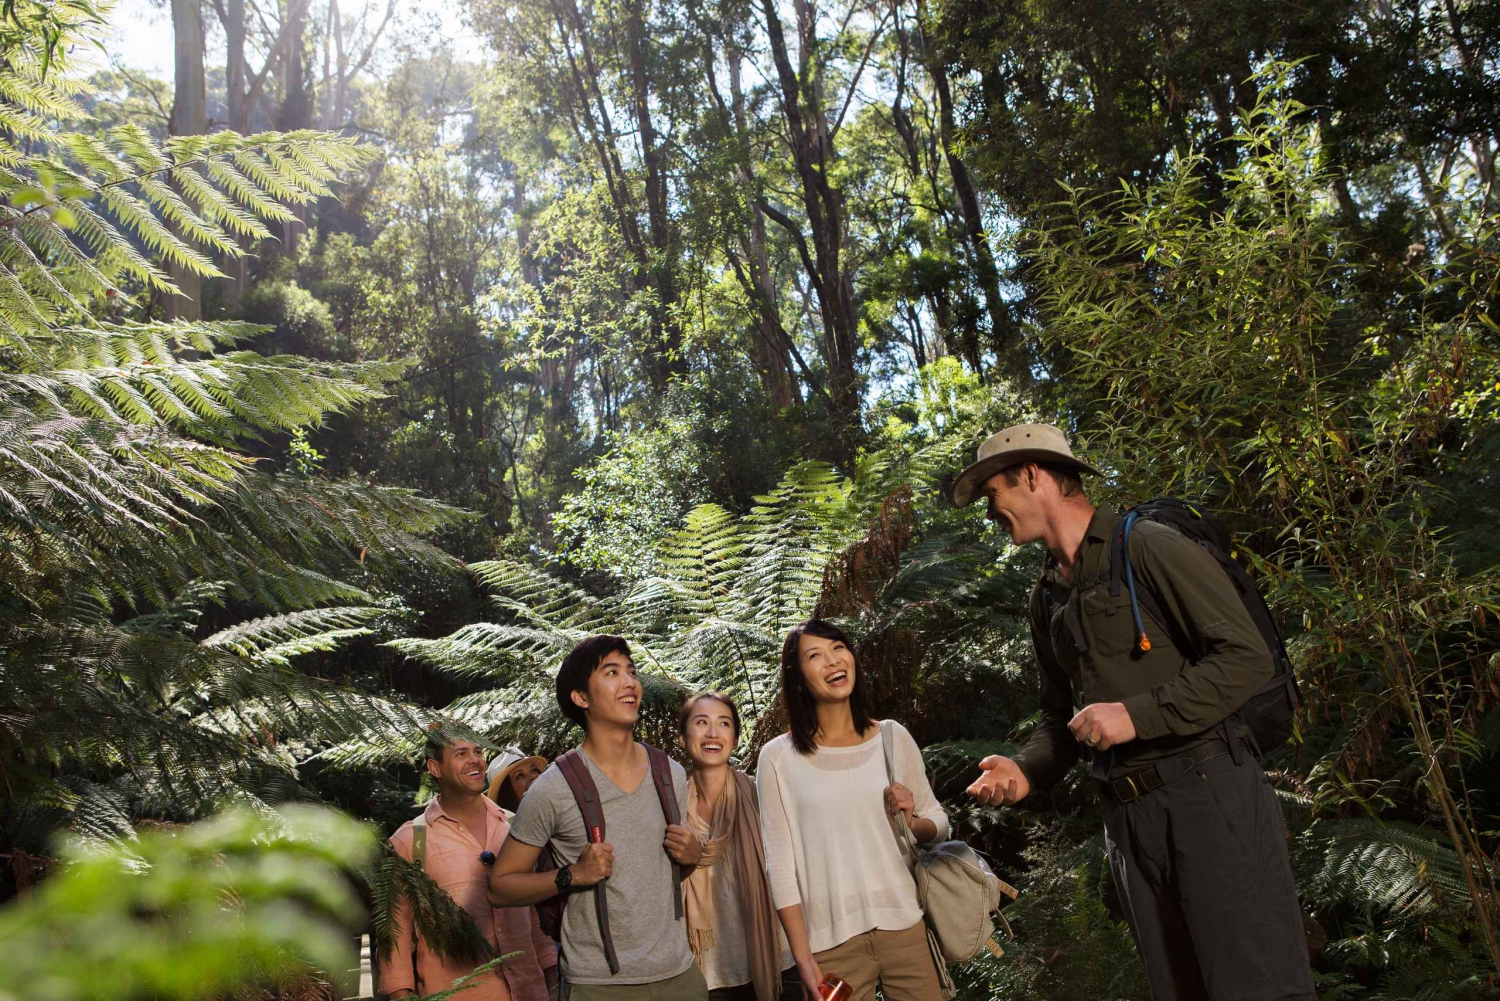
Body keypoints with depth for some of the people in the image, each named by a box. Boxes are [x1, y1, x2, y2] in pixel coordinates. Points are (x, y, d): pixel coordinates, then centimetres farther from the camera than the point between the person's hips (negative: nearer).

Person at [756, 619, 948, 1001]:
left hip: (906, 926, 2)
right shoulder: (779, 757, -5)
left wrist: (912, 823, -10)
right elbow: (780, 865, -4)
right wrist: (803, 957, -7)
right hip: (830, 941, -2)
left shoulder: (894, 737, 2)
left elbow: (939, 824, 11)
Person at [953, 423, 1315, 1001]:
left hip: (1208, 795, -7)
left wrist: (1138, 714, -18)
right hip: (1128, 818, 7)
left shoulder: (1147, 547, -7)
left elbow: (1248, 658, -12)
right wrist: (1027, 771, 3)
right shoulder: (1047, 597, 17)